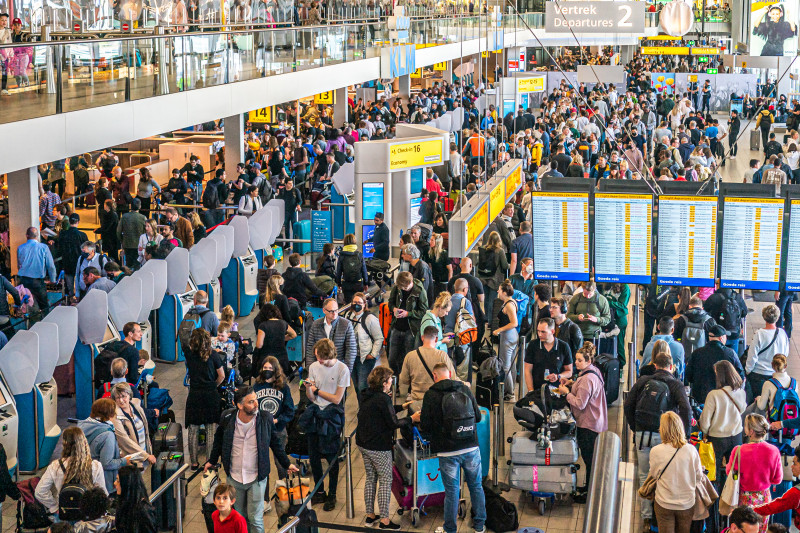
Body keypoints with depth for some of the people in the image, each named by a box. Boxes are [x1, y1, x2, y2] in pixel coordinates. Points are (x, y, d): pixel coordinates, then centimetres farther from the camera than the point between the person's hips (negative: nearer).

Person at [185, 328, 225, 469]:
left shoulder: (189, 353, -2)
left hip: (194, 395, 1)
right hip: (211, 395, -1)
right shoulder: (212, 354, -5)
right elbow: (221, 375, 0)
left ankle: (194, 462, 13)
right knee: (211, 429, 4)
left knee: (193, 430, 8)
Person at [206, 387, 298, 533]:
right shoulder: (227, 418, -11)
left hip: (257, 478, -2)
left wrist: (286, 464, 7)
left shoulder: (266, 419, -14)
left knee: (255, 519, 2)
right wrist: (212, 461, 16)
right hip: (234, 477, 2)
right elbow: (219, 439, 10)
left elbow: (275, 444, 3)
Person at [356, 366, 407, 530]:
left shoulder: (367, 396, 7)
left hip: (364, 444, 9)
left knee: (370, 478, 17)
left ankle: (370, 515, 24)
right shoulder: (383, 399, -19)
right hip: (379, 447, -9)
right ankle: (384, 520, 2)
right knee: (385, 481, 0)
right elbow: (393, 423, -18)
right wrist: (411, 419, -5)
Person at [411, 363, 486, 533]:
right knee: (476, 486, 17)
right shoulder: (465, 389, 3)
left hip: (448, 452, -3)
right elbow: (478, 417, 9)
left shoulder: (431, 395, -6)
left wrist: (416, 418, 17)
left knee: (452, 491, 7)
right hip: (471, 448, 3)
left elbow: (426, 427, -5)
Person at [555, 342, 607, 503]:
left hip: (588, 424, -11)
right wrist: (572, 384, 6)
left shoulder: (587, 379, -26)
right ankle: (590, 486, 33)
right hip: (596, 422, 11)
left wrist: (566, 392, -12)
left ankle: (589, 493, 9)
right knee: (590, 457, 21)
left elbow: (580, 403, -24)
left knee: (589, 457, 0)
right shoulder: (594, 371, 6)